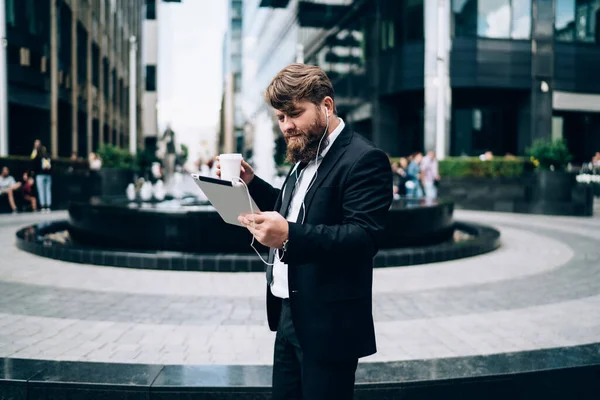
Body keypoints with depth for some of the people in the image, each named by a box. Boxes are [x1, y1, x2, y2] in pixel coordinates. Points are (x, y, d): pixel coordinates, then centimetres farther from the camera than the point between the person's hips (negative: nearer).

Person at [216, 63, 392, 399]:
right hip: (289, 314, 9)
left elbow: (365, 237, -25)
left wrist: (289, 235, -37)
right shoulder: (307, 155, 13)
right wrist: (252, 183, 6)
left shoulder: (364, 160, -16)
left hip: (327, 323, -9)